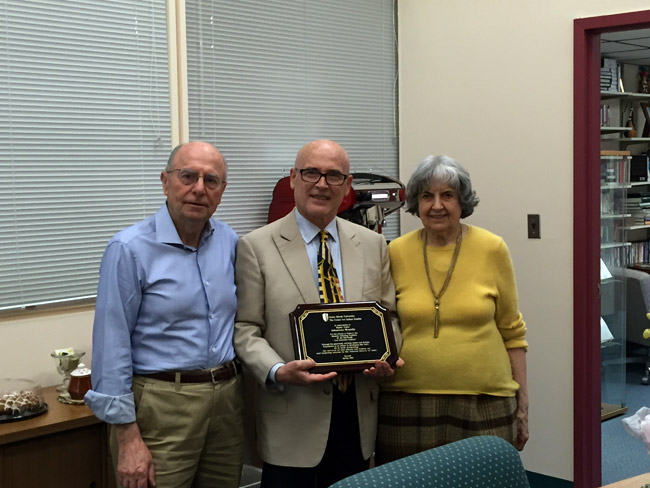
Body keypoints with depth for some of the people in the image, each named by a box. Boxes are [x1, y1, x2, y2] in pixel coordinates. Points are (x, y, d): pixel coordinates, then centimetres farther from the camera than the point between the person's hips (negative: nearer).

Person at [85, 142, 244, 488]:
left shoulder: (229, 241, 6)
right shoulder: (130, 249, -11)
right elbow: (112, 349, -12)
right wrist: (128, 438, -14)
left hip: (227, 400, 6)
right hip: (161, 405, -5)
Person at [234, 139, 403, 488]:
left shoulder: (372, 244, 9)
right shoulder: (256, 247, -3)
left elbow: (388, 316, 13)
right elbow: (244, 328, -4)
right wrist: (278, 372, -20)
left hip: (358, 416, 4)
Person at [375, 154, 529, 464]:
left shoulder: (492, 249, 1)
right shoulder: (396, 253, 2)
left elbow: (512, 332, 5)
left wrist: (522, 404, 5)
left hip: (485, 404, 0)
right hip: (409, 403, 1)